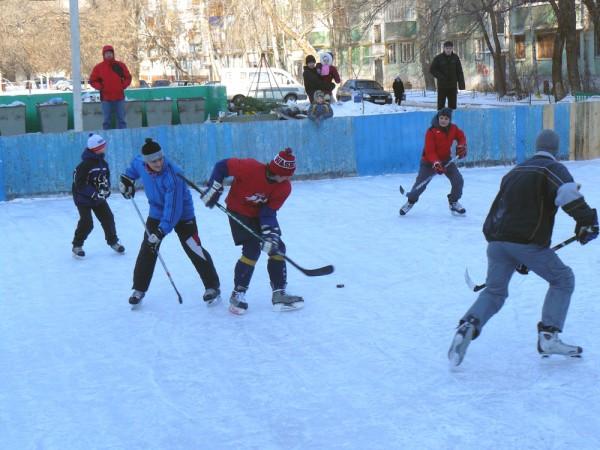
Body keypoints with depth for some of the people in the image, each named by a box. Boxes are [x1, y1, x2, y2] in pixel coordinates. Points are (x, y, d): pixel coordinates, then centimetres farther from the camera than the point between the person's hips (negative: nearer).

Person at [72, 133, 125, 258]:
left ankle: (113, 241, 24)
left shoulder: (102, 162, 1)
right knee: (87, 222, -13)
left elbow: (106, 176, 14)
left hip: (99, 196, 7)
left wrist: (106, 187, -7)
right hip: (83, 197, -7)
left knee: (108, 218, 4)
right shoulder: (85, 164, -23)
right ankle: (77, 246, 5)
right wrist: (94, 193, -29)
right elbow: (79, 183, -24)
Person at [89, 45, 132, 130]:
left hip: (119, 97, 1)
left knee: (121, 119, 4)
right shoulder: (98, 67, 2)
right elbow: (92, 81, 7)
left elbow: (128, 77, 13)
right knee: (107, 120, 1)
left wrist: (123, 86, -1)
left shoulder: (120, 65, 6)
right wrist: (100, 87, -6)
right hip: (106, 98, -1)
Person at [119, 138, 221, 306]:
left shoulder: (172, 176, -35)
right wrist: (127, 178, 4)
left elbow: (173, 209, -36)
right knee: (147, 250, 3)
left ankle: (212, 287, 3)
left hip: (182, 214, -5)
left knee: (194, 249, -8)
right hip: (157, 213, 5)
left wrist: (162, 231, -38)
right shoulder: (140, 163, -16)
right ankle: (139, 289, 17)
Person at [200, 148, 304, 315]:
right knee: (252, 250, -17)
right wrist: (214, 189, -19)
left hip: (261, 214, 6)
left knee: (277, 248, -1)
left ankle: (279, 294, 9)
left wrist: (270, 234, -30)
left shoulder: (285, 187, -19)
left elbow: (269, 211, -17)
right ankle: (237, 294, -3)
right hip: (239, 211, -6)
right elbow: (222, 166, -21)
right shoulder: (250, 168, -34)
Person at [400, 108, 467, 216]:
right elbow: (429, 150, -25)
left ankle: (453, 202, 16)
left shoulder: (453, 129, -5)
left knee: (458, 180, -7)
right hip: (429, 161, -4)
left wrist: (461, 147, -6)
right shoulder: (431, 132, -21)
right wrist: (436, 163, -38)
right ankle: (410, 201, 19)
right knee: (420, 184, -8)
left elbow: (461, 136, 14)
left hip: (446, 159, 4)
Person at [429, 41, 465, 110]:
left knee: (452, 106, 6)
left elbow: (459, 72, 4)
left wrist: (461, 86, -2)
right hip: (442, 86, -2)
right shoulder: (438, 58, -5)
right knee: (441, 106, 2)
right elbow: (432, 70, -1)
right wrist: (440, 76, -15)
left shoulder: (455, 58, 2)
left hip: (453, 87, 2)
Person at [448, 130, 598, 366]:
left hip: (497, 240, 6)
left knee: (494, 291, 16)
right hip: (527, 241, -6)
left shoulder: (515, 171, 26)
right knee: (563, 279, 12)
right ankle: (548, 336, 2)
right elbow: (567, 192, -20)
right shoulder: (553, 168, 4)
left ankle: (469, 325, -10)